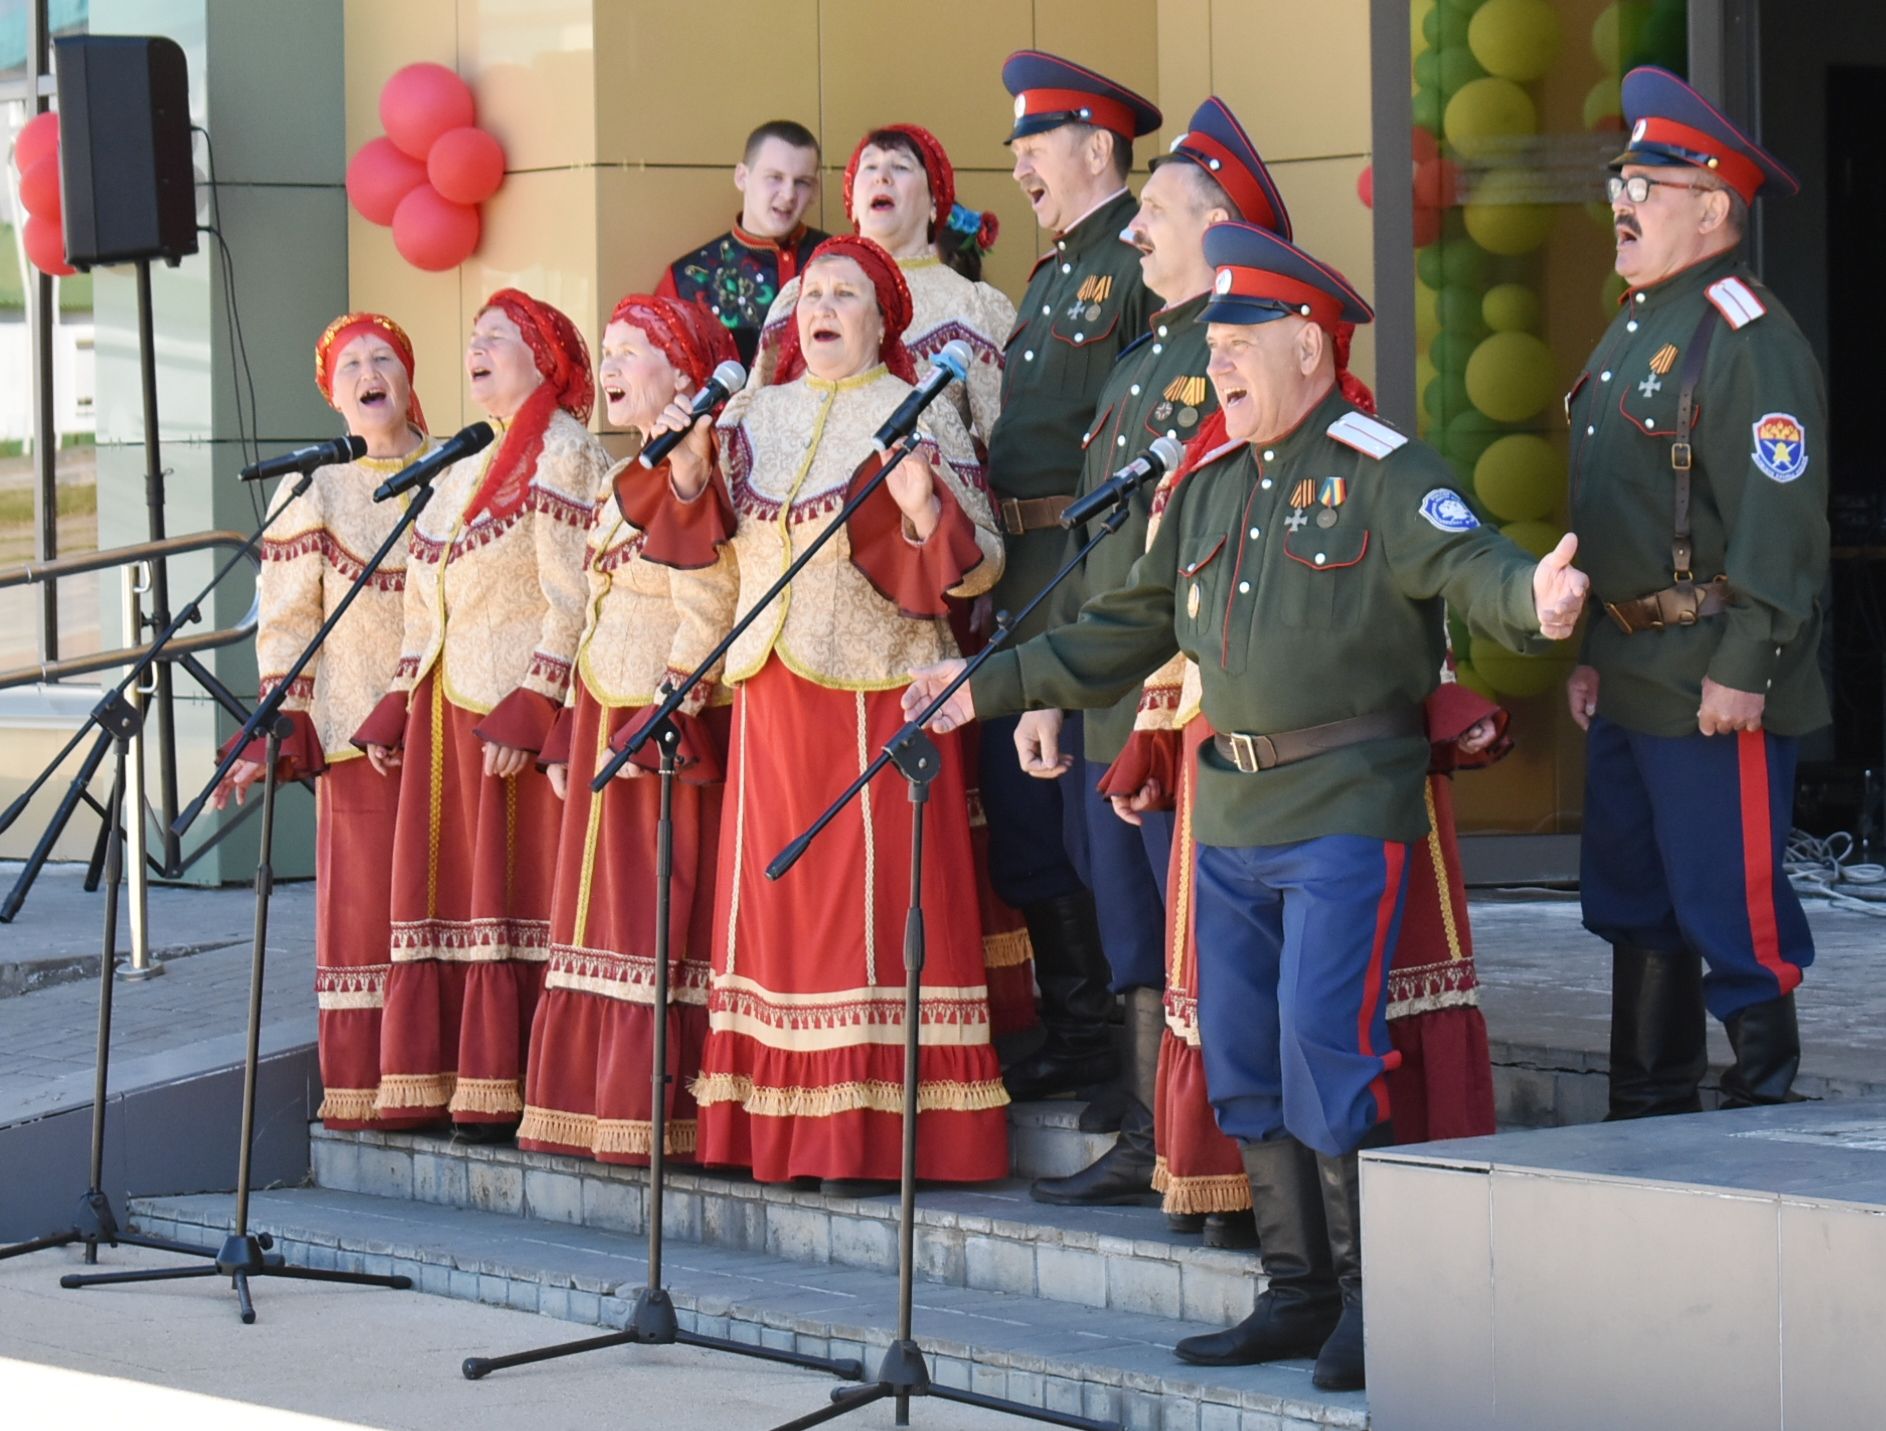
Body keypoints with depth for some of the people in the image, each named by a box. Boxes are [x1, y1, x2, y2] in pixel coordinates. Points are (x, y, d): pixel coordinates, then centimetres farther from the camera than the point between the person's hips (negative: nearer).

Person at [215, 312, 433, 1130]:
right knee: (364, 900, -3)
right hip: (359, 728, -1)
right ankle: (361, 1090, 1)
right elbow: (285, 624, 2)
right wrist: (278, 738, -6)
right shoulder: (312, 492, 4)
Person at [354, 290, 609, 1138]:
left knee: (517, 884, -8)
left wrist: (528, 710, -20)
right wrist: (397, 705, 16)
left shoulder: (563, 455, -6)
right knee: (450, 883, 6)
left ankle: (509, 1091, -7)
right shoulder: (465, 467, 21)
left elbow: (572, 598, -14)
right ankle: (451, 1079, 9)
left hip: (515, 707, -8)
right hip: (447, 704, 9)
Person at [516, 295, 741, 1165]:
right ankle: (596, 1104, 13)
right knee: (603, 907, 9)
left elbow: (707, 612, -17)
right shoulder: (620, 482, 19)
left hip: (665, 724, -9)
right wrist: (568, 732, 17)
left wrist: (665, 719, -21)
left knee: (661, 919, -8)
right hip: (603, 719, 9)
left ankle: (660, 1116, -7)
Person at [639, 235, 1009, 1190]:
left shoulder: (918, 418, -1)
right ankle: (785, 1123, 9)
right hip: (771, 687, 5)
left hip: (876, 689, -5)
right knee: (782, 896, 5)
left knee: (876, 896, -6)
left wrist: (928, 512, -26)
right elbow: (708, 546, 15)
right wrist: (691, 469, -1)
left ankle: (881, 1121, -5)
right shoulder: (753, 418, 13)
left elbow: (979, 564, -7)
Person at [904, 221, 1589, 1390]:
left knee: (1326, 1041, -13)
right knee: (1244, 1060, 7)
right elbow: (1126, 631, 23)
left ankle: (1374, 1303, -3)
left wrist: (1537, 596, -44)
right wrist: (992, 685, 22)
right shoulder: (1212, 486, 15)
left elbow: (1470, 567, -22)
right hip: (1233, 812, 8)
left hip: (1346, 810, -8)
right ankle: (1301, 1293, 16)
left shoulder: (1383, 472, -6)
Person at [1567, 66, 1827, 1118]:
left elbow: (1779, 516, -21)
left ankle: (1765, 1109, 4)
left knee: (1731, 906, -5)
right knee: (1632, 904, 15)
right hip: (1633, 678, 10)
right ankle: (1649, 1115, 24)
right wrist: (1591, 654, 20)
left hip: (1716, 689, -10)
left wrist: (1744, 667, -24)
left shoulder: (1749, 339, -15)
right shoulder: (1636, 329, 17)